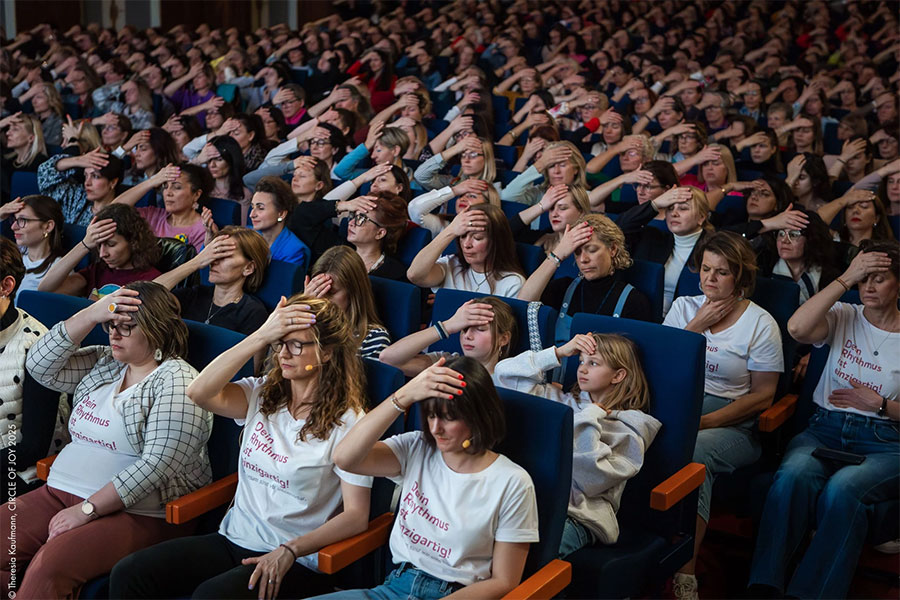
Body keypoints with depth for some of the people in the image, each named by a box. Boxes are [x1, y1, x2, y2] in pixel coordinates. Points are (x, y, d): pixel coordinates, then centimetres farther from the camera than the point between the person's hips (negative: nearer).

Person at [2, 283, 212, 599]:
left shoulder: (177, 382, -10)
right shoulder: (102, 363, 16)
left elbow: (156, 465, -18)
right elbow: (40, 365, 5)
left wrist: (87, 509, -20)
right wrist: (92, 314, -4)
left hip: (138, 511, -7)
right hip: (61, 492, 7)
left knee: (49, 565, -30)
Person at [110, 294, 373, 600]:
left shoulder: (347, 422, -8)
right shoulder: (263, 395, 7)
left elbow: (356, 515, -11)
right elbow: (199, 392, -12)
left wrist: (289, 551, -21)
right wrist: (261, 336, -16)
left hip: (296, 561, -5)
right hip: (234, 540, 6)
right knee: (128, 574, -12)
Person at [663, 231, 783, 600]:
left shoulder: (761, 324, 3)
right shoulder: (683, 307, 15)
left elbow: (762, 396, -1)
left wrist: (705, 421, -14)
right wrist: (696, 326, -1)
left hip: (732, 424, -3)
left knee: (694, 450, -37)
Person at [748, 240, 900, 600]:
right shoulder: (844, 317, 11)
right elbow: (797, 328, -13)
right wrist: (845, 280, -9)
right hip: (825, 428, 2)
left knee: (842, 489, -36)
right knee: (793, 475, -34)